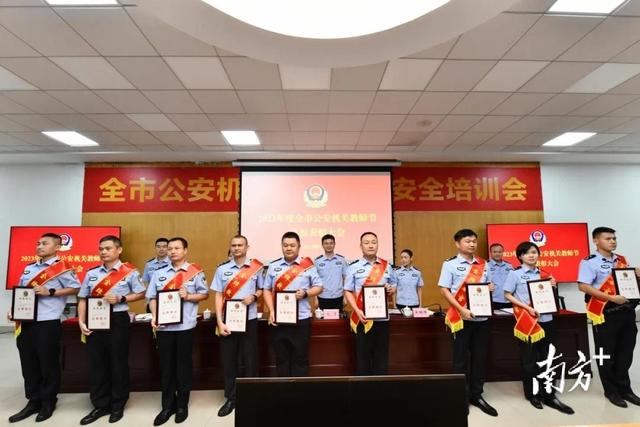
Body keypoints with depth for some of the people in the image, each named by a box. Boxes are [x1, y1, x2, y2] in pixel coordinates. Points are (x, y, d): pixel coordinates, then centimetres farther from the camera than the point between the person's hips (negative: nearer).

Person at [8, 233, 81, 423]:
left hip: (48, 323, -6)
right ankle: (33, 401, 27)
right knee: (28, 364, 13)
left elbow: (75, 288, -10)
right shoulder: (29, 268, 14)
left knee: (48, 364, 4)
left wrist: (50, 292, -16)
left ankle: (48, 402, 20)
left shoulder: (61, 268, -7)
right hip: (25, 322, 7)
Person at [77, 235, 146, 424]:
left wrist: (120, 299, -15)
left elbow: (141, 294, -1)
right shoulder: (91, 273, 6)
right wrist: (81, 322, -1)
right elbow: (82, 299, 9)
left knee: (118, 363, 6)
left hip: (117, 321, -4)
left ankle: (117, 405, 23)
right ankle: (100, 405, 26)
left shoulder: (129, 272, -5)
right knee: (96, 364, 10)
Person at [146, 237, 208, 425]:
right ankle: (167, 405, 26)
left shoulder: (195, 272, -1)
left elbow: (205, 294, 0)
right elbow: (152, 297, 6)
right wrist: (154, 317, -7)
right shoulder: (159, 273, 8)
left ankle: (182, 405, 24)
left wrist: (188, 296, -15)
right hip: (164, 326, 3)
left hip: (185, 325, -3)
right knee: (166, 366, 11)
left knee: (183, 365, 8)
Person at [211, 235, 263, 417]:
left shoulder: (256, 267, 0)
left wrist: (253, 297, -13)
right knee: (228, 360, 9)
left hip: (249, 320, -1)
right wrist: (220, 322, -6)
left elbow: (262, 290, 9)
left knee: (250, 360, 7)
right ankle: (231, 398, 26)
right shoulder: (222, 269, 1)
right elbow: (219, 296, 0)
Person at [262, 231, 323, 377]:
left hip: (301, 319, -2)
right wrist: (271, 311, -5)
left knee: (300, 358, 8)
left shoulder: (307, 265, 0)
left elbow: (319, 287, 3)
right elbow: (267, 290, 7)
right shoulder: (273, 266, 6)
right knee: (281, 358, 13)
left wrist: (305, 293, -15)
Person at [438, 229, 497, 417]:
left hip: (482, 316, 5)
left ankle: (476, 395, 27)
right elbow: (444, 290, -10)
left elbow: (487, 286, 18)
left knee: (480, 357, 12)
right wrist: (462, 310, -19)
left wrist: (490, 288, -7)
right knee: (461, 358, 5)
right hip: (461, 317, -4)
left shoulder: (483, 264, 8)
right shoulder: (450, 264, -6)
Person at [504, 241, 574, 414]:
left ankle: (548, 395, 21)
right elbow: (507, 295, -7)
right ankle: (532, 394, 21)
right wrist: (527, 307, -17)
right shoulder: (515, 273, -5)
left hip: (546, 319, 5)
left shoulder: (543, 274, 9)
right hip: (527, 321, -4)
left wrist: (552, 287, -2)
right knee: (529, 359, 6)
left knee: (547, 358, 10)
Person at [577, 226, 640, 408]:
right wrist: (612, 298, -23)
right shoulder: (589, 262, -12)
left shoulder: (622, 260, 11)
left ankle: (624, 388, 30)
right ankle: (612, 391, 21)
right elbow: (583, 286, -20)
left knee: (625, 353, 15)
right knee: (607, 355, 7)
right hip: (605, 314, -6)